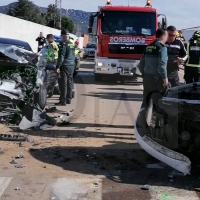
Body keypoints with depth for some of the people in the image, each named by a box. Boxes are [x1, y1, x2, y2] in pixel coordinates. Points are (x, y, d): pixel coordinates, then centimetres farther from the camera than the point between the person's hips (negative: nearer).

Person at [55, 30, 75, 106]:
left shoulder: (63, 44, -11)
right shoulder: (71, 44, 14)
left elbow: (61, 56, -16)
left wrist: (58, 66, -15)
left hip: (65, 65, -8)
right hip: (71, 65, 8)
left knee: (64, 83, -6)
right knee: (69, 82, 12)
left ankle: (63, 101, -6)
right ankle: (68, 99, 18)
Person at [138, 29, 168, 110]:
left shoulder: (148, 47, 13)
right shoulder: (162, 47, -9)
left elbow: (141, 64, 14)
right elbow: (162, 65, -19)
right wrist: (165, 78, -12)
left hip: (147, 78, 7)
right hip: (157, 78, -7)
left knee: (145, 102, 14)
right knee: (158, 103, -2)